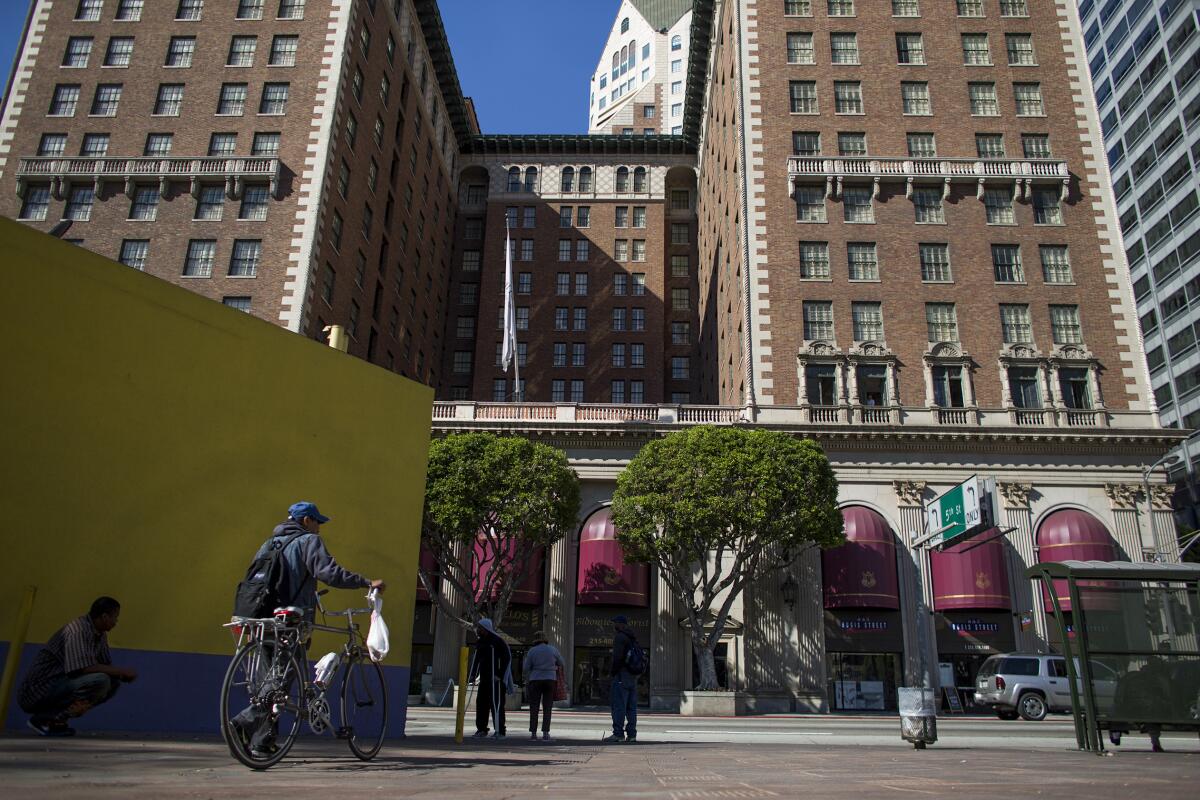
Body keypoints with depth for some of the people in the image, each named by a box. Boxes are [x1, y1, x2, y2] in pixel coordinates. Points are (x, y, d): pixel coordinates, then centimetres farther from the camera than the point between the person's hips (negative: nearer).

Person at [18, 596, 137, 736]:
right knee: (100, 680, -27)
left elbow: (106, 665, 12)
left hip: (59, 686, 9)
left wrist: (121, 674, -10)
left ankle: (53, 716, 5)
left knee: (114, 682, -1)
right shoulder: (77, 631, -21)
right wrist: (120, 671, -20)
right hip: (38, 692, -9)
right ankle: (46, 719, -11)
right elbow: (83, 668, -31)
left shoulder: (100, 634, 7)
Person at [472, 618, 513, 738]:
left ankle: (500, 731, -4)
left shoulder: (498, 641, -9)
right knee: (481, 703, 7)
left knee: (496, 704, -8)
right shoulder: (480, 643, 16)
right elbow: (477, 660, 23)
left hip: (496, 679, -8)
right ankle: (481, 729, 17)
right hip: (484, 679, 8)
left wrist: (500, 675, -18)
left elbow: (507, 658, -12)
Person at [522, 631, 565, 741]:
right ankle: (545, 733, -3)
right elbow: (562, 664, 12)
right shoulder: (553, 649, 3)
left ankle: (533, 733, 4)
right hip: (550, 680, 1)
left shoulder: (532, 651, 0)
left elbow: (526, 668, -2)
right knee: (547, 708, 4)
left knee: (534, 708, 7)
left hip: (535, 680, -1)